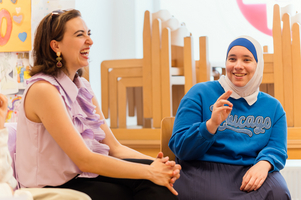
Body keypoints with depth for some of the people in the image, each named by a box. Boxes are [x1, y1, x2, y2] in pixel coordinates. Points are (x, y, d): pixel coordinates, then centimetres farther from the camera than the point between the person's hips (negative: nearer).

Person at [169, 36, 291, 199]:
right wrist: (211, 125, -20)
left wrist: (263, 164, -20)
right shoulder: (200, 94, 4)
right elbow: (179, 148, -2)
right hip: (203, 170, -3)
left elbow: (277, 149, 4)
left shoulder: (273, 107, 15)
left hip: (249, 172, 3)